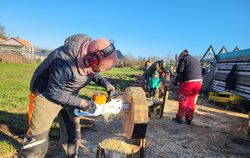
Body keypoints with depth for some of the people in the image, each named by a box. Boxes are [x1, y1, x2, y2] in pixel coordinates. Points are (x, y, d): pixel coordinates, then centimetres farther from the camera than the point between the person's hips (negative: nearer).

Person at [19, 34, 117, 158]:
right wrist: (79, 102, -20)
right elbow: (54, 92, -26)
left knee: (72, 133, 17)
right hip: (47, 95, -6)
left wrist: (105, 83, -12)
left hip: (69, 95, 7)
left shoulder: (92, 55, -17)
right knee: (38, 138, 4)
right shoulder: (65, 63, -39)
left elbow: (93, 74, 5)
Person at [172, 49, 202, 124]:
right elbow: (200, 72, 21)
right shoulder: (196, 60, 26)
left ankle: (179, 118, 12)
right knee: (191, 101, 14)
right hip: (199, 82, 7)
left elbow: (179, 71, -9)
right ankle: (189, 119, 20)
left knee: (183, 100, 5)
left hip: (188, 82, -7)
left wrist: (179, 79, 9)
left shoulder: (183, 59, 4)